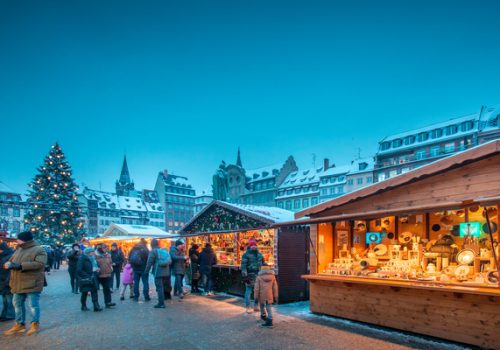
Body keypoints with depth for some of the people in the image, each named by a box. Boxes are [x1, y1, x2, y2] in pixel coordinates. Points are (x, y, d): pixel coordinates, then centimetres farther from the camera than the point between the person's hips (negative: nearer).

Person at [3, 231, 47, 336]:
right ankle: (19, 324, 29)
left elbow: (39, 264, -23)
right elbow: (11, 260, 16)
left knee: (33, 305, -1)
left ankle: (35, 324, 15)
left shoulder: (39, 250, -11)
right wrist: (9, 264, -11)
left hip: (32, 284, -8)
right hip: (18, 283, 8)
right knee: (17, 304, 16)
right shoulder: (18, 250, 14)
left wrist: (20, 266, -27)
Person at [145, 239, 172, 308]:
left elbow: (149, 262, -9)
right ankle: (162, 302, 24)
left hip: (158, 273, -6)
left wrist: (146, 271, 1)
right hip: (166, 272, 6)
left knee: (159, 288, -3)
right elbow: (170, 261, 15)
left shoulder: (153, 251, -6)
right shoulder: (165, 250, 13)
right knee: (163, 287, 17)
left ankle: (161, 303, -3)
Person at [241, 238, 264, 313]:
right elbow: (243, 265, -11)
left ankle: (256, 306, 25)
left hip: (258, 275, 6)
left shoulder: (259, 254, 14)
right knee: (248, 291, -2)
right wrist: (244, 275, -18)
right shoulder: (246, 254, -5)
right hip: (250, 275, -6)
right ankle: (248, 307, 7)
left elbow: (263, 263, 22)